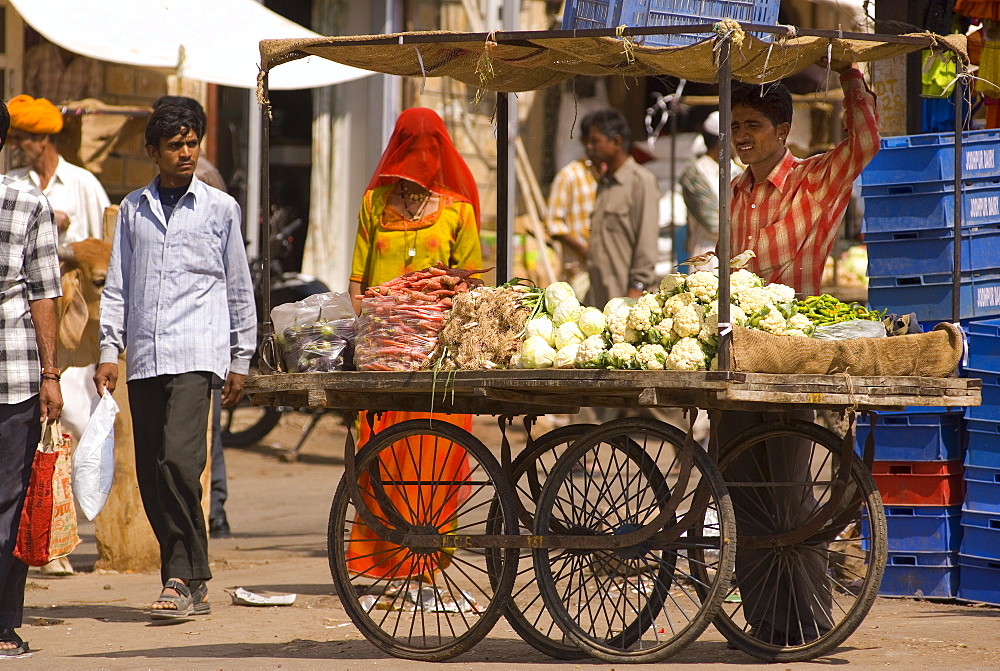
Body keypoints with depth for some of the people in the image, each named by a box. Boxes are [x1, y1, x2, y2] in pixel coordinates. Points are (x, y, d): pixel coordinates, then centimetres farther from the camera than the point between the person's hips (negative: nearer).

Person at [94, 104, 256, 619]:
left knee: (179, 459, -19)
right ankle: (191, 580, 11)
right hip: (143, 358, 4)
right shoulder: (133, 209, 14)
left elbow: (239, 288, 11)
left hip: (196, 354, -4)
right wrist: (109, 352, 7)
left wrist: (240, 360, 9)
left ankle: (183, 579, -15)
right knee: (150, 473, 2)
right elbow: (117, 286, 16)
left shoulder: (220, 209, 7)